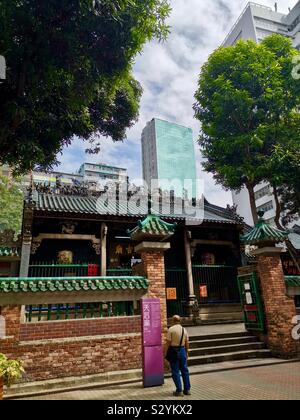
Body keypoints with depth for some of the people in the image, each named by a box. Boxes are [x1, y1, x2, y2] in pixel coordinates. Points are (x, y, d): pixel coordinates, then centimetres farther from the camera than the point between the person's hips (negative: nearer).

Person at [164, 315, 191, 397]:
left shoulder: (171, 329, -13)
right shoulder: (184, 329, 3)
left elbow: (168, 343, -14)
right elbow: (187, 343, 8)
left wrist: (165, 353, -6)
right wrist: (187, 352, 19)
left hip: (173, 351, -5)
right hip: (182, 350, 5)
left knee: (175, 371, 5)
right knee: (184, 370, 14)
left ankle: (179, 391, 9)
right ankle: (187, 389, 22)